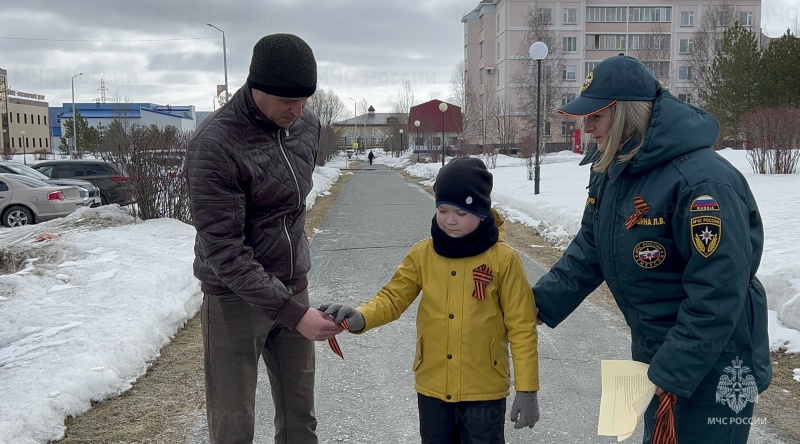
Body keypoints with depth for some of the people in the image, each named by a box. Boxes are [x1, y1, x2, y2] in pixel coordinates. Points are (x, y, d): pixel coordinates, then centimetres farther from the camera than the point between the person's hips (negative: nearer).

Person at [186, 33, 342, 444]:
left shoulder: (307, 124, 0)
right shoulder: (214, 146, -21)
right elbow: (224, 252, -23)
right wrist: (292, 312, -27)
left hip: (293, 288, 6)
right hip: (235, 298, -6)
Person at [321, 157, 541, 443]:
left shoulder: (503, 259, -12)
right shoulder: (422, 254, -2)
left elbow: (521, 326, -8)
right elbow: (393, 297, 0)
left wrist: (527, 389, -8)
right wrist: (360, 318, -22)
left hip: (484, 389, -3)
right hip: (432, 386, 3)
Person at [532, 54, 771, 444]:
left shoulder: (704, 181, -28)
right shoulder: (610, 171, 0)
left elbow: (717, 294, -29)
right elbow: (589, 252, 8)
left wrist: (672, 375, -27)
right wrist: (537, 305, -1)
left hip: (712, 364, -8)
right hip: (654, 351, 8)